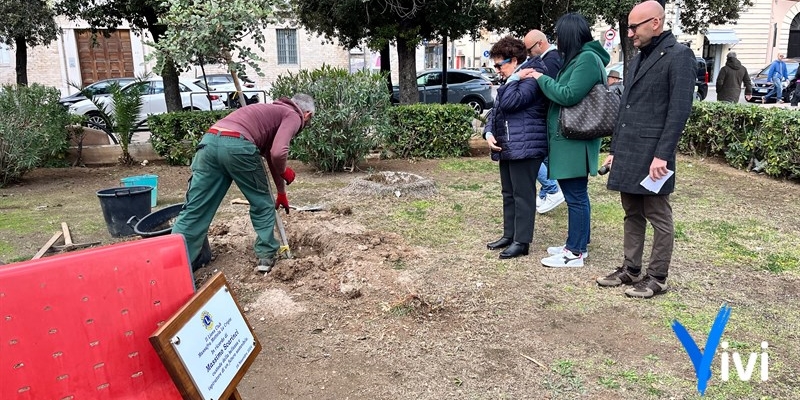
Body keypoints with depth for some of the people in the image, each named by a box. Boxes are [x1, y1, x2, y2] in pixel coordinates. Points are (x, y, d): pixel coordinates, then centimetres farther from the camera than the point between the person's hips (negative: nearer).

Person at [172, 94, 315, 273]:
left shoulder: (273, 112, 38)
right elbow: (278, 153, -8)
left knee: (194, 210, 5)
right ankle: (266, 255, 23)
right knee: (262, 203, 15)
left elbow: (271, 153, 48)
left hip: (210, 141, 7)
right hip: (237, 145, -7)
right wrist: (284, 171, 15)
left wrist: (282, 193, 56)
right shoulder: (293, 116, 12)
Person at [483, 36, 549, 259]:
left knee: (523, 195, -4)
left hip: (525, 147, -10)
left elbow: (510, 103, -24)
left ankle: (522, 241, 2)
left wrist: (514, 78, -13)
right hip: (507, 147, 10)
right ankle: (509, 235, 25)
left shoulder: (531, 78, -11)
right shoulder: (512, 81, 21)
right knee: (508, 194, 15)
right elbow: (495, 110, 20)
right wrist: (489, 133, 4)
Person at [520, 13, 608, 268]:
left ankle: (575, 253, 4)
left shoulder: (588, 58, -14)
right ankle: (577, 244, 24)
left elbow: (569, 96, -21)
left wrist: (541, 79, -9)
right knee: (576, 194, 15)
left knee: (575, 196, -3)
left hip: (575, 141, -10)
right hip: (569, 139, 10)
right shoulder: (578, 59, 17)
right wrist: (541, 79, 7)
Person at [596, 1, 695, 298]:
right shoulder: (638, 58, 17)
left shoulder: (679, 56, -8)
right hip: (628, 153, 8)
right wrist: (615, 149, 15)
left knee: (658, 217, 3)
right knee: (632, 214, 13)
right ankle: (630, 269, 23)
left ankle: (657, 278, 12)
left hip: (652, 154, -8)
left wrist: (662, 155, -20)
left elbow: (680, 110, -15)